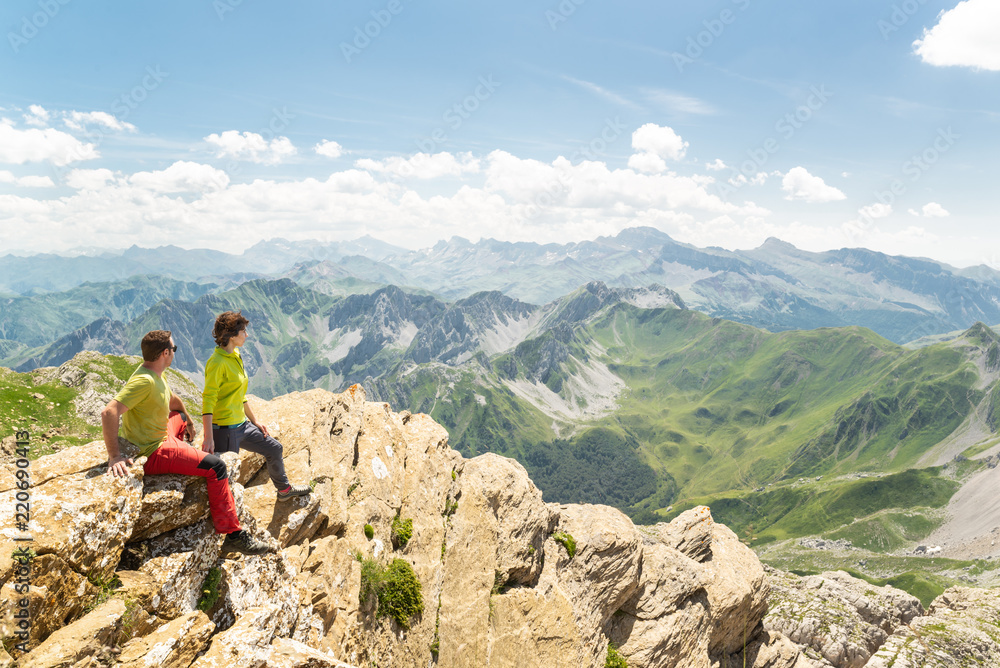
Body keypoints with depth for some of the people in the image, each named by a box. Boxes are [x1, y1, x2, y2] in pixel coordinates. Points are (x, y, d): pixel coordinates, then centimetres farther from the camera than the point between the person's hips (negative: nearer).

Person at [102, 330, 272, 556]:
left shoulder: (156, 375, 6)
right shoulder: (145, 380, -24)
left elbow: (173, 400, 27)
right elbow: (109, 412, -33)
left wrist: (189, 422, 39)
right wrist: (114, 457, -32)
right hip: (152, 454, -11)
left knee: (180, 416, 35)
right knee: (215, 466, -18)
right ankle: (233, 536, -16)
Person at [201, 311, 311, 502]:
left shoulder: (236, 356, 10)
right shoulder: (217, 362, -19)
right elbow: (208, 400, -24)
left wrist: (254, 421, 21)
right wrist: (208, 438, -29)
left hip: (242, 425, 10)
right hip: (224, 430, -10)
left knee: (274, 449, 21)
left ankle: (284, 489, 41)